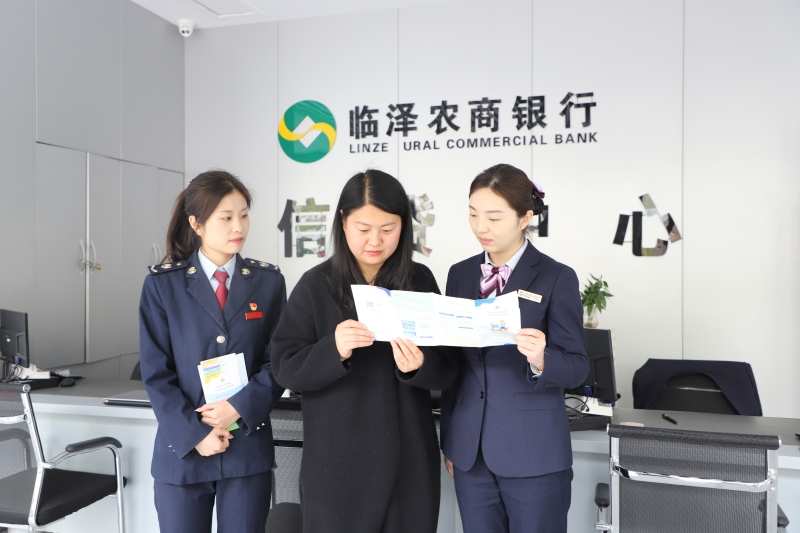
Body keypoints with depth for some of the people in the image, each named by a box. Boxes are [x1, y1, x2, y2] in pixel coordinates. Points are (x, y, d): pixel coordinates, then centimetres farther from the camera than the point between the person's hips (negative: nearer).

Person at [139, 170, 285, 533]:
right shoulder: (162, 284, -2)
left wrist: (239, 407, -13)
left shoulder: (268, 281, 2)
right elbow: (156, 372, -4)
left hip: (249, 446, 1)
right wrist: (194, 434, -12)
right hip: (182, 449, -1)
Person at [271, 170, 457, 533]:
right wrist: (334, 350, -24)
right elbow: (286, 370, -7)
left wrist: (420, 366, -20)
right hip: (337, 461, -2)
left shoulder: (420, 281, 1)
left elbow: (447, 372, 2)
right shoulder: (316, 285, -4)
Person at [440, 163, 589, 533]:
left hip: (533, 454, -4)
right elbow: (452, 362, 11)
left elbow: (578, 367, -8)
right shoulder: (460, 274, 6)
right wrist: (448, 440, 12)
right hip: (470, 451, 4)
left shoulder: (556, 278, -8)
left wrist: (540, 360, -29)